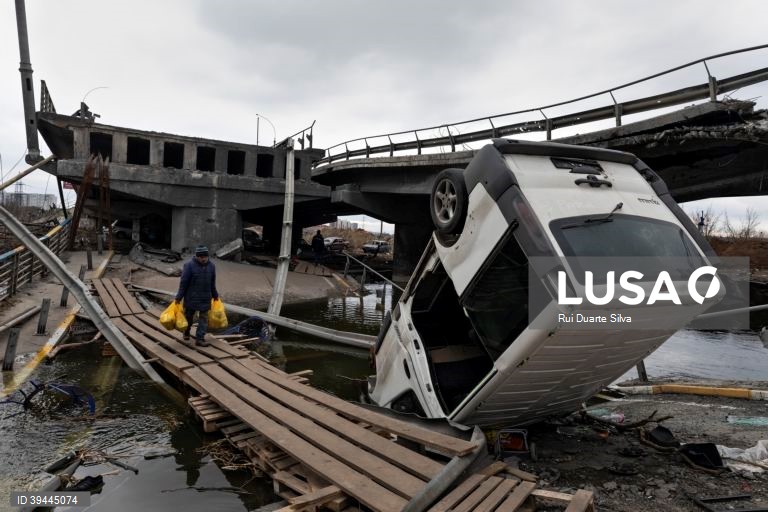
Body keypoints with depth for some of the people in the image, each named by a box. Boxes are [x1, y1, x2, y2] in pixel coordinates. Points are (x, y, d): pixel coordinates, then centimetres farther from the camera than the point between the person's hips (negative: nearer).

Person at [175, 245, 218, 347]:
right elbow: (184, 282, -11)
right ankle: (186, 332, 42)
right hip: (191, 297, -3)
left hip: (205, 297, 3)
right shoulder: (189, 265, -14)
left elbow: (212, 283, 10)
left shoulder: (211, 266, -1)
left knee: (203, 317, 0)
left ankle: (200, 338, 5)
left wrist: (215, 295, 18)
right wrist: (179, 297, -9)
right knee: (188, 315, 15)